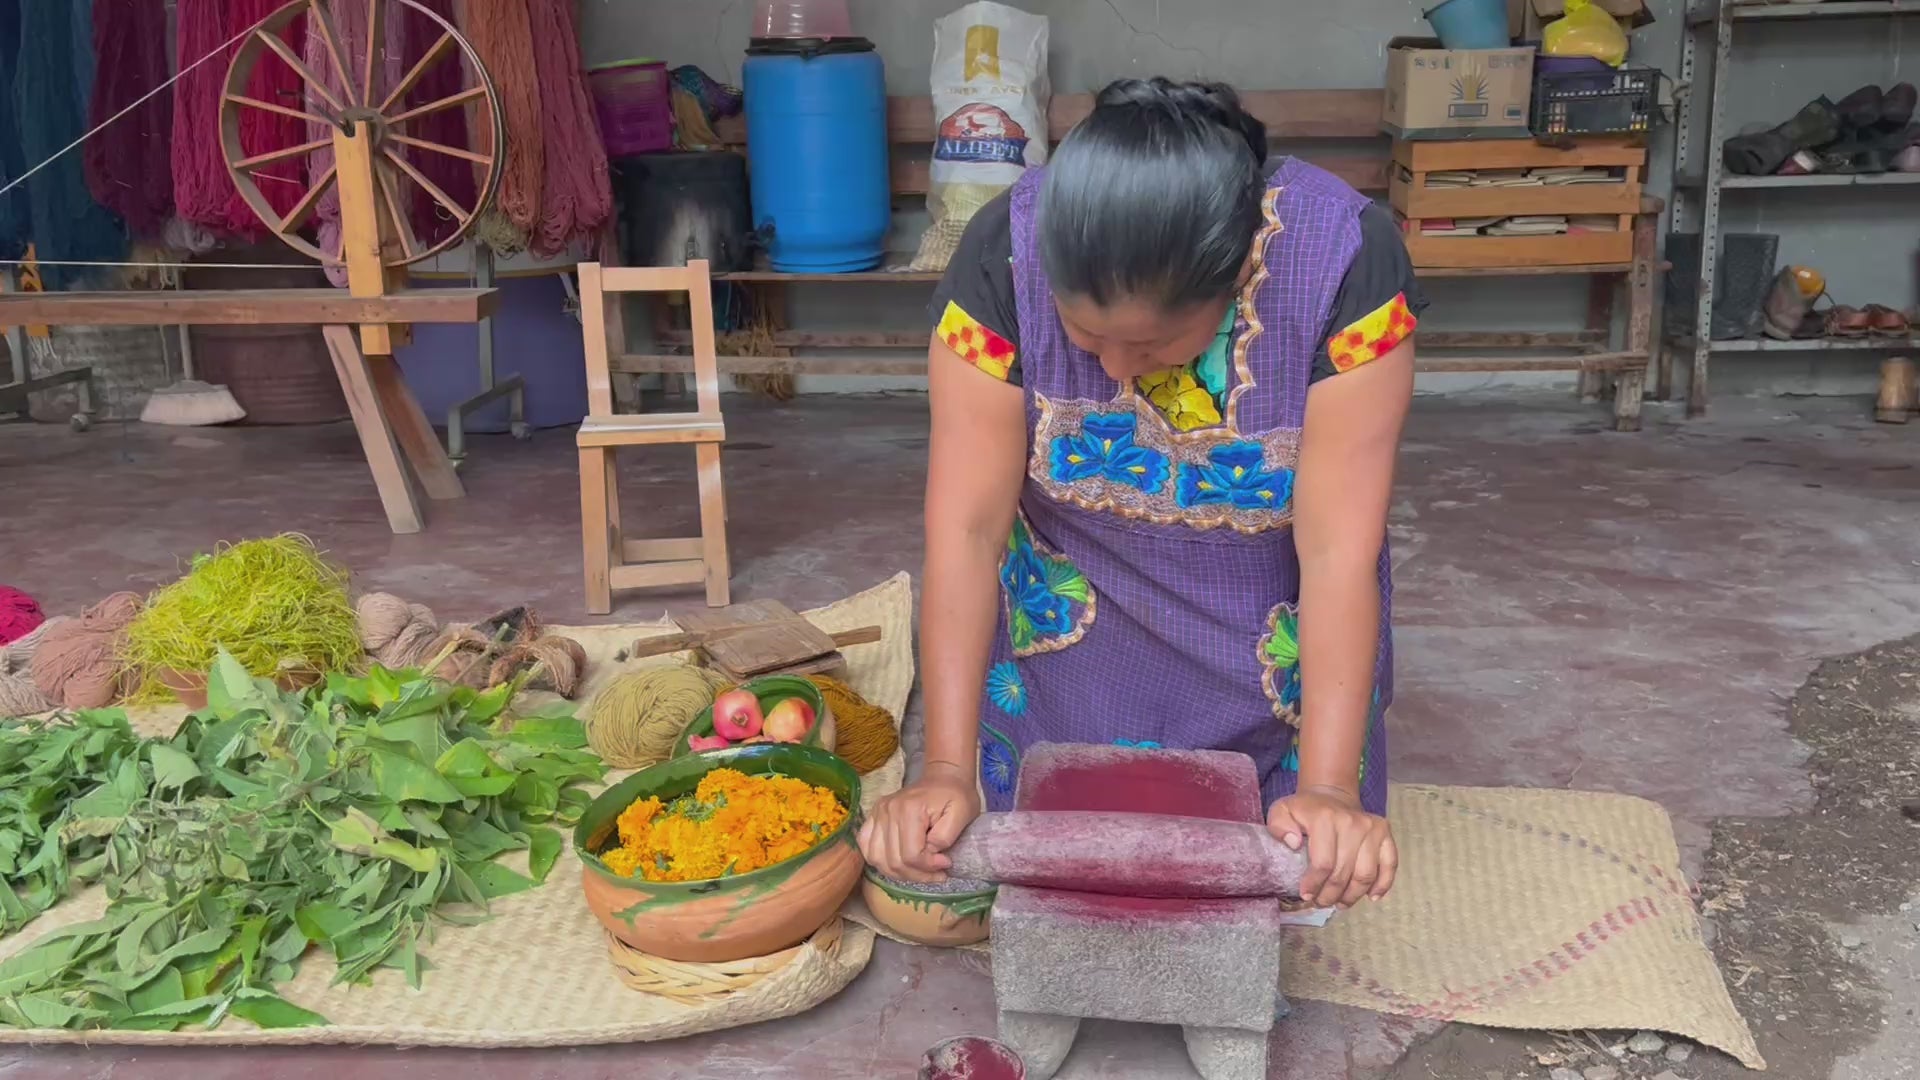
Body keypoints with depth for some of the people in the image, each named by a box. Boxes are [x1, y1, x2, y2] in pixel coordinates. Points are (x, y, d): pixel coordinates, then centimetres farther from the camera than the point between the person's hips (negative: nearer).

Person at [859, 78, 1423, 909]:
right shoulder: (1004, 256, -29)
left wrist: (1329, 789, -38)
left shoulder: (1346, 258, -31)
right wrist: (945, 770, -33)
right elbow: (965, 530, -28)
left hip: (1274, 649, 0)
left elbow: (1339, 549, -31)